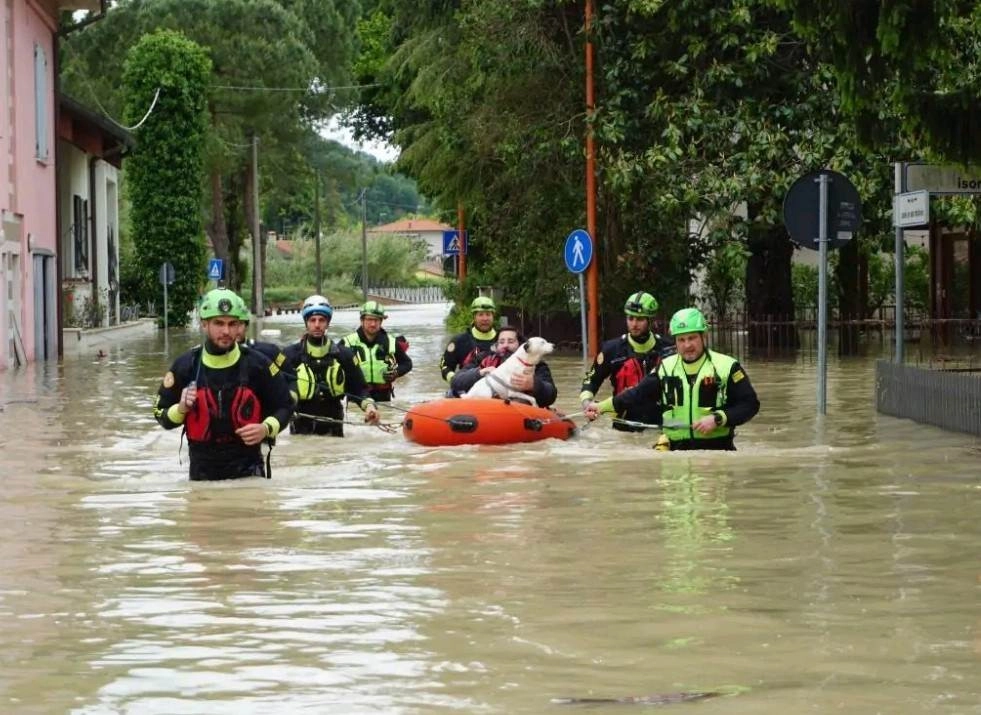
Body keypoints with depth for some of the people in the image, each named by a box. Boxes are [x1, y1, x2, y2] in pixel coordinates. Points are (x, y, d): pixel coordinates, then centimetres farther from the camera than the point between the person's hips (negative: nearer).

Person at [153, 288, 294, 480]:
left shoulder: (257, 364, -5)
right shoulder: (186, 365, -3)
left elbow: (284, 405, 5)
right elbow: (161, 413, 6)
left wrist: (267, 429, -13)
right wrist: (180, 409, -15)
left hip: (248, 471, -1)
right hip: (202, 472, 1)